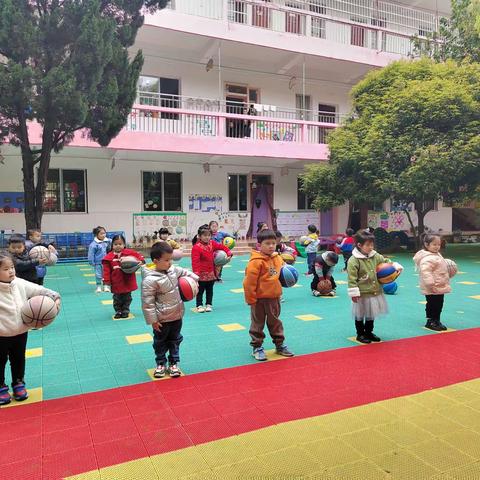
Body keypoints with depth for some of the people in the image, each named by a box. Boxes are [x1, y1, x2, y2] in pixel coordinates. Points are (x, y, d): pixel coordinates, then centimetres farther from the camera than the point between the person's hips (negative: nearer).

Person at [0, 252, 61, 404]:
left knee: (18, 360, 19)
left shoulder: (21, 284, -6)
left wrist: (55, 297, -12)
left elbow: (39, 290, -1)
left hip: (20, 332, 3)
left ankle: (18, 383, 38)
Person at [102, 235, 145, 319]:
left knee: (127, 298, 14)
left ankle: (125, 311, 30)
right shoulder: (109, 257, -9)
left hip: (128, 281, 1)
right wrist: (106, 281, -12)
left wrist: (141, 261, -21)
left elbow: (138, 256, 0)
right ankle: (118, 312, 30)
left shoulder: (129, 252, -7)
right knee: (117, 299, 13)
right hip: (116, 283, -1)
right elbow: (106, 270, -9)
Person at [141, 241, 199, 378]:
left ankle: (174, 363, 34)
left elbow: (186, 273, 16)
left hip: (177, 315, 6)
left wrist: (195, 280, 2)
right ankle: (160, 363, 35)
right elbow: (147, 302, -21)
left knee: (175, 340, 18)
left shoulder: (174, 270, -6)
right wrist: (152, 320, -18)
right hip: (161, 319, -6)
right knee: (160, 342, 16)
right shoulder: (150, 280, -25)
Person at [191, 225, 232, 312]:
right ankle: (199, 305, 17)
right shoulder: (196, 247, -19)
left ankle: (209, 304, 26)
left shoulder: (212, 243, 2)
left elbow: (221, 246, 15)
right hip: (202, 273, -6)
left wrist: (228, 253, 3)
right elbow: (195, 261, -23)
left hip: (211, 273, 6)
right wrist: (196, 273, -29)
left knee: (209, 290, 15)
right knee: (200, 290, 7)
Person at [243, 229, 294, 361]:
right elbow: (249, 281, -19)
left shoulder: (277, 258, 3)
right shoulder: (256, 261, -20)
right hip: (259, 298, -6)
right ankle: (257, 347, 20)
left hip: (274, 297, 6)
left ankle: (279, 344, 32)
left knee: (275, 322, 19)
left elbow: (281, 272, 25)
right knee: (258, 323, 8)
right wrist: (251, 299, -16)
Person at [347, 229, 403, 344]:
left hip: (375, 292, 7)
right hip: (362, 294, -7)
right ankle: (360, 334, 25)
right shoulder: (353, 260, -19)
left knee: (371, 314, 19)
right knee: (360, 315, 9)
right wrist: (354, 293, -20)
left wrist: (396, 266, 0)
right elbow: (352, 279, -19)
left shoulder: (375, 256, 2)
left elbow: (386, 261, 17)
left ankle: (369, 332, 36)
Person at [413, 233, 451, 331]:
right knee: (432, 306, 0)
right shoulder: (427, 259, -23)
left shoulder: (437, 255, 12)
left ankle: (437, 321, 29)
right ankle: (430, 322, 12)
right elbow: (426, 272, -31)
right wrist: (431, 284, -34)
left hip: (440, 287, 10)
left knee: (439, 305, 17)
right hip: (432, 289, -10)